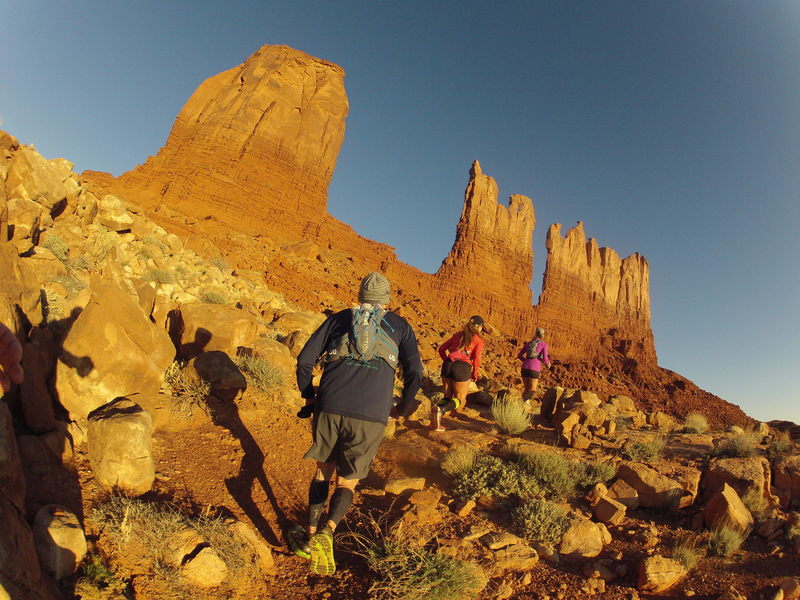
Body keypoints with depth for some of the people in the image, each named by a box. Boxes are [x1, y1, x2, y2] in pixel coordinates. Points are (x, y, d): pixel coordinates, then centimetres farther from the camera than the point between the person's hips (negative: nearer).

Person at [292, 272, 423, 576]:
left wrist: (308, 397, 23)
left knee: (323, 470, 24)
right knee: (347, 481, 14)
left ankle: (311, 533, 26)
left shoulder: (339, 318, 16)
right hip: (371, 416, -1)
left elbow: (305, 359, 10)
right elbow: (415, 373, 6)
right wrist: (402, 408, 20)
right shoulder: (400, 325, 15)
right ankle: (326, 532, -9)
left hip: (330, 407, 1)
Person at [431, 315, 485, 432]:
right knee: (460, 399, 7)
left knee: (447, 396, 16)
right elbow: (477, 358, -5)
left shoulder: (458, 335, 20)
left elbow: (441, 349, 18)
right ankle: (440, 409, -25)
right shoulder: (479, 340, 8)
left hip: (447, 365, 4)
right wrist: (474, 373, 8)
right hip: (462, 368, -4)